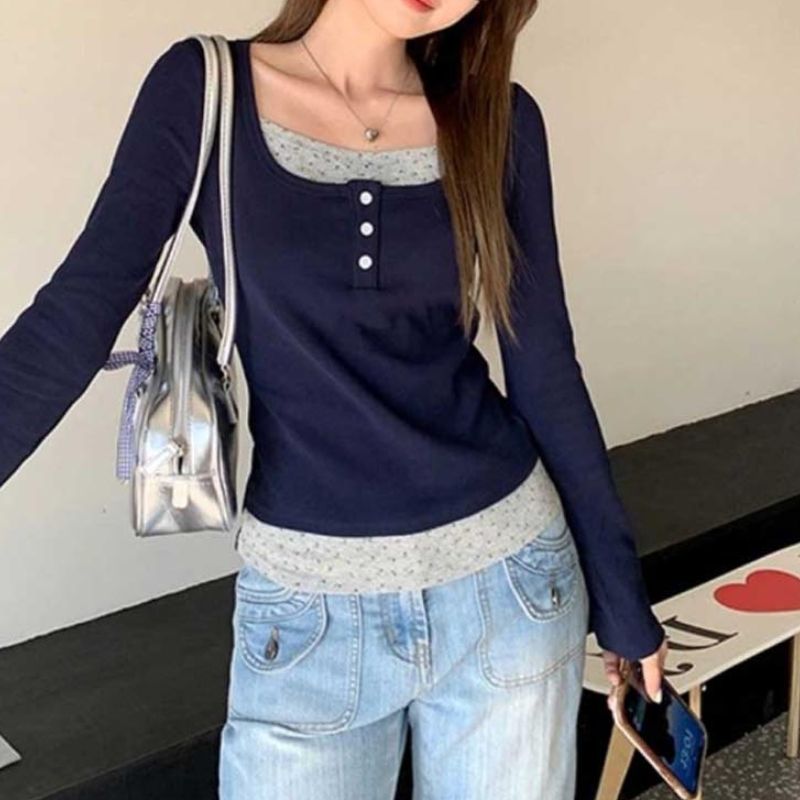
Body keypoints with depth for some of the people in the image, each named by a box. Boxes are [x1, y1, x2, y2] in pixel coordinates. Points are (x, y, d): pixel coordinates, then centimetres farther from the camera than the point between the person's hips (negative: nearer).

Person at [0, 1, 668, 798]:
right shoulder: (203, 90, -5)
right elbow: (73, 318, -12)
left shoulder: (498, 119, -1)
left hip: (508, 585, 2)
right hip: (307, 607, -1)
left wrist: (618, 587, 7)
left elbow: (544, 370, 3)